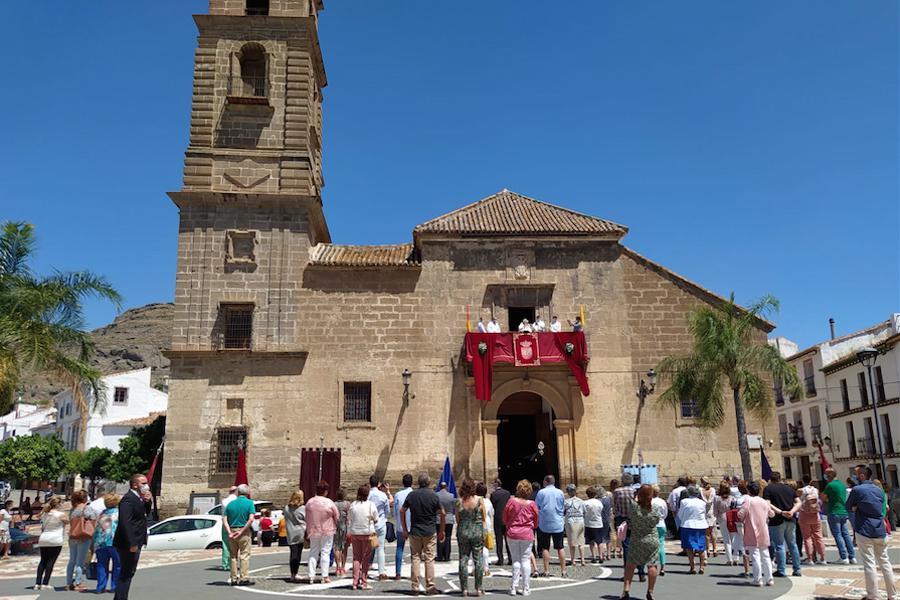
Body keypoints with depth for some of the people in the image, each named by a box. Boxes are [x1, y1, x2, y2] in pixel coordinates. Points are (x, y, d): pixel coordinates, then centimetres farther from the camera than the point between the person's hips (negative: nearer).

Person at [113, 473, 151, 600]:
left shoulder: (138, 498, 12)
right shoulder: (128, 499, -19)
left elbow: (145, 514, 18)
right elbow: (125, 522, -25)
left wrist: (147, 501, 0)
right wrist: (131, 544, -26)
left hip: (135, 542, 10)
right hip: (129, 544, -10)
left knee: (128, 573, 17)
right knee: (126, 573, -3)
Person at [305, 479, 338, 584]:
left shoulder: (309, 502, -4)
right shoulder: (329, 503, -14)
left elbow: (307, 518, 4)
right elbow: (336, 517, -4)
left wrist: (308, 531, 15)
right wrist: (335, 527, 15)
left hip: (313, 531, 3)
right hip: (327, 532, -3)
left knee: (313, 553, 12)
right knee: (325, 552, 4)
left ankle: (311, 576, 10)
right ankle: (325, 577, 4)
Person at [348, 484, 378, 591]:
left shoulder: (353, 505, 0)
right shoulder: (371, 505, -8)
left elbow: (349, 521, 8)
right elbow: (376, 520, 0)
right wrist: (376, 533, 13)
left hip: (355, 534, 3)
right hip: (368, 533, -3)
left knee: (356, 557, 10)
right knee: (366, 558, 5)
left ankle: (355, 582, 9)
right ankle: (364, 582, 5)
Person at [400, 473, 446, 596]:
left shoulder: (412, 495, 2)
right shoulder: (433, 496, -4)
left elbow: (402, 511, 4)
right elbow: (442, 514, -3)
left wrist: (405, 530, 10)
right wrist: (441, 531, 7)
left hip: (414, 531, 2)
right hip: (429, 532, -2)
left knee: (415, 558, 7)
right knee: (429, 559, 2)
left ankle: (415, 587, 8)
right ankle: (430, 587, 3)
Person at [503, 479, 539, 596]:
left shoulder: (511, 502, -9)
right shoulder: (532, 504, -7)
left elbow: (504, 519, 1)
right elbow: (536, 522, 4)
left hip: (512, 534, 0)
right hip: (527, 534, 0)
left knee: (516, 560, 9)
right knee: (525, 560, 6)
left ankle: (514, 587, 7)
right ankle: (526, 588, 8)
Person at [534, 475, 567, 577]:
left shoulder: (541, 492, -6)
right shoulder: (560, 492, 0)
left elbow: (536, 507, 0)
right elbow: (564, 507, 10)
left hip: (544, 524, -2)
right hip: (558, 524, 2)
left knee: (545, 548, 6)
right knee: (560, 547, 8)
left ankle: (546, 571, 6)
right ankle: (563, 570, 7)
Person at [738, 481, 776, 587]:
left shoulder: (748, 500, -11)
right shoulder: (764, 502, 7)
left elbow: (740, 514, -20)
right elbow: (772, 514, 21)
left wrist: (741, 520, 2)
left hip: (752, 534, -6)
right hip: (764, 534, 6)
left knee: (755, 556, -2)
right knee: (765, 556, 13)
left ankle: (758, 580, -2)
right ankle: (769, 579, 15)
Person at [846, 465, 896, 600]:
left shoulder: (857, 490, -11)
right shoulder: (879, 490, 9)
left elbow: (848, 507, -2)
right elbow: (881, 509, 19)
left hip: (864, 531, -6)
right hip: (880, 531, 6)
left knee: (869, 564, -2)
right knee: (885, 562, 12)